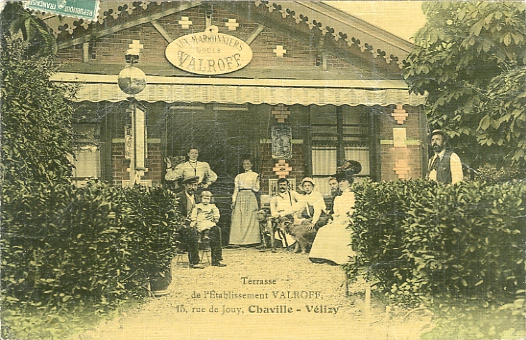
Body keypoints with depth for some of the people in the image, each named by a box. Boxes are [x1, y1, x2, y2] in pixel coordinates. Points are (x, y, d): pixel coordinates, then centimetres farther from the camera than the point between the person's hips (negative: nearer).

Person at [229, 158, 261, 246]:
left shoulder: (255, 175, 8)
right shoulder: (239, 176, 16)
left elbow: (257, 189, 4)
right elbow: (236, 189, 12)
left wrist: (253, 187, -15)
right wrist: (233, 201, 3)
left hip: (251, 197, -3)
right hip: (240, 197, 3)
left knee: (250, 219, -7)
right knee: (238, 220, -5)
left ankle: (250, 240, -7)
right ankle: (237, 241, -6)